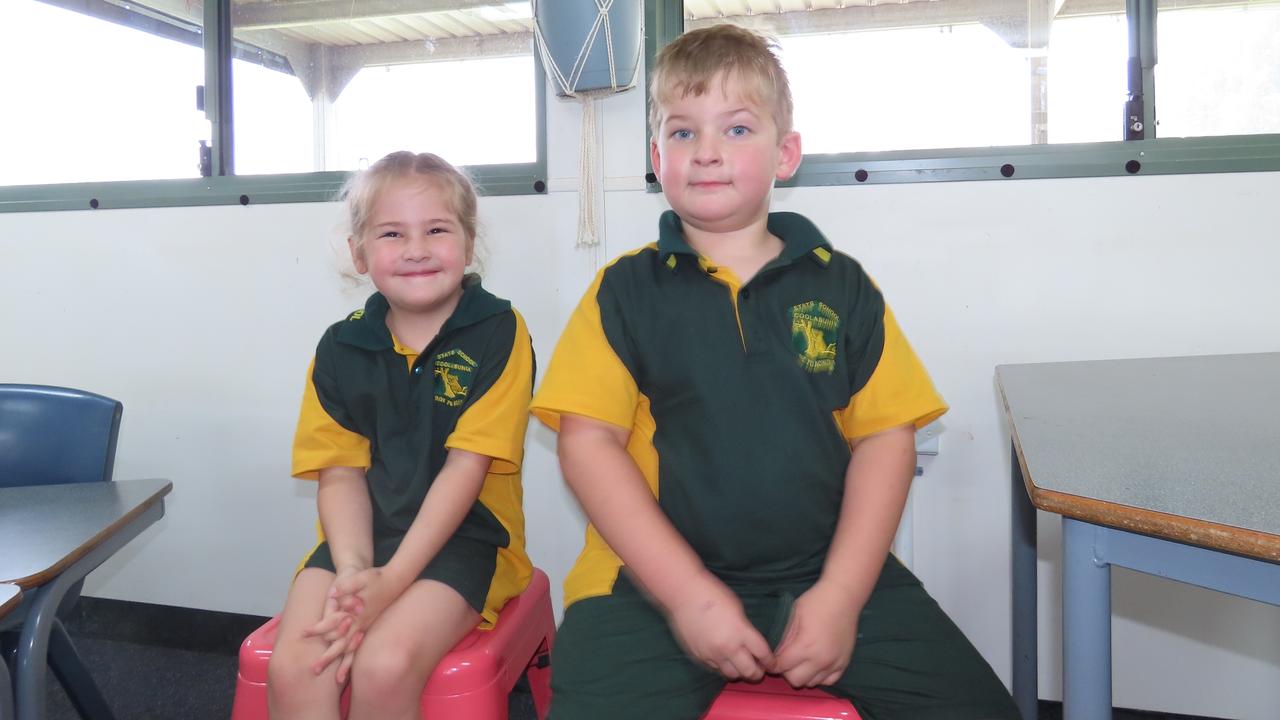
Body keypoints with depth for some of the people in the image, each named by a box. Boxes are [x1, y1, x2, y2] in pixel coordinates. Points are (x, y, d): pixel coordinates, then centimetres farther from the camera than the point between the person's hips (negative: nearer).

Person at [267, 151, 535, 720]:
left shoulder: (498, 333, -7)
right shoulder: (340, 347, 6)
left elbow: (466, 465, -12)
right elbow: (341, 473, 2)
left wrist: (392, 579, -18)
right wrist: (352, 571, -17)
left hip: (462, 539, -3)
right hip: (359, 538, 4)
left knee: (384, 665, -27)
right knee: (293, 667, -21)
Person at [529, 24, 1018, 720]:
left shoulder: (841, 285, 7)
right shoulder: (625, 290, 3)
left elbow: (886, 435, 3)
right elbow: (588, 439, -4)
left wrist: (841, 595, -7)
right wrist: (688, 591, -12)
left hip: (827, 572, 2)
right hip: (656, 580, -1)